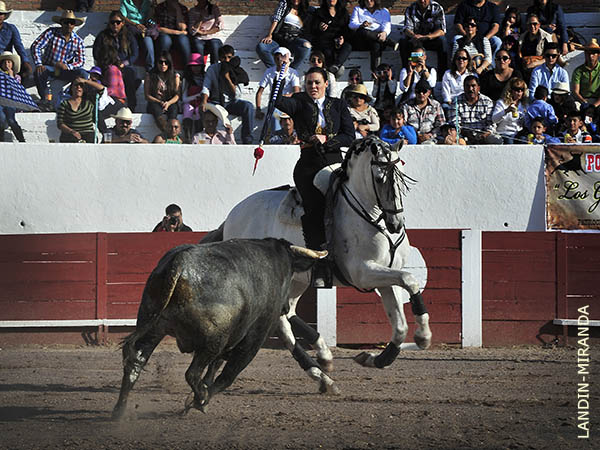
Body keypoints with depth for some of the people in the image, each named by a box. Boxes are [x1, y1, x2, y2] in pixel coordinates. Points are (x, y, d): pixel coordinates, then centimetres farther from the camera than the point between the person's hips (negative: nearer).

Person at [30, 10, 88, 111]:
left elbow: (81, 61, -1)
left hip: (65, 70, 2)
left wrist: (67, 66, -22)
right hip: (48, 67, -2)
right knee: (39, 73, -36)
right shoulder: (51, 33, -5)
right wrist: (38, 64, -28)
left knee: (83, 74, -26)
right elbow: (35, 46, -13)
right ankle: (44, 101, -22)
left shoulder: (78, 41, 3)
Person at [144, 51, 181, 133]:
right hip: (155, 103, -2)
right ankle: (167, 132, -61)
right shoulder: (150, 77, 10)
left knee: (173, 108, -35)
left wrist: (168, 103, -16)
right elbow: (147, 96, 3)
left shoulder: (175, 76, 13)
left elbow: (177, 95, 5)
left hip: (170, 103, 2)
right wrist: (160, 102, -13)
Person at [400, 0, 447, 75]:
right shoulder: (410, 9, -5)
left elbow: (441, 31, -20)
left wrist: (426, 37, -39)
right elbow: (407, 28, -12)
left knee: (441, 41, -34)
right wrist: (413, 35, -38)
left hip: (432, 38, -1)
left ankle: (442, 73, -28)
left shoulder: (437, 8, -11)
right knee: (403, 42, -28)